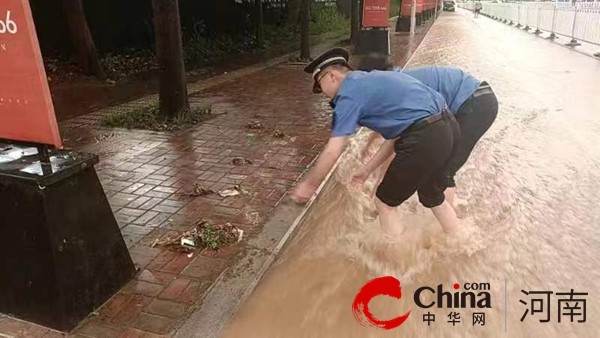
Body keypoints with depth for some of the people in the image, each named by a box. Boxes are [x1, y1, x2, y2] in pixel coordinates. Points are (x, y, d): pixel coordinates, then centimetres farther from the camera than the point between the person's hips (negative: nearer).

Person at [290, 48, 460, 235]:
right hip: (444, 126, 10)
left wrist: (309, 185, 4)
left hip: (423, 137, -10)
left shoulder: (349, 94, -5)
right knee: (433, 196, 29)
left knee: (385, 202, 10)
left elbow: (332, 152, -9)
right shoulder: (371, 81, 22)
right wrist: (367, 170, 24)